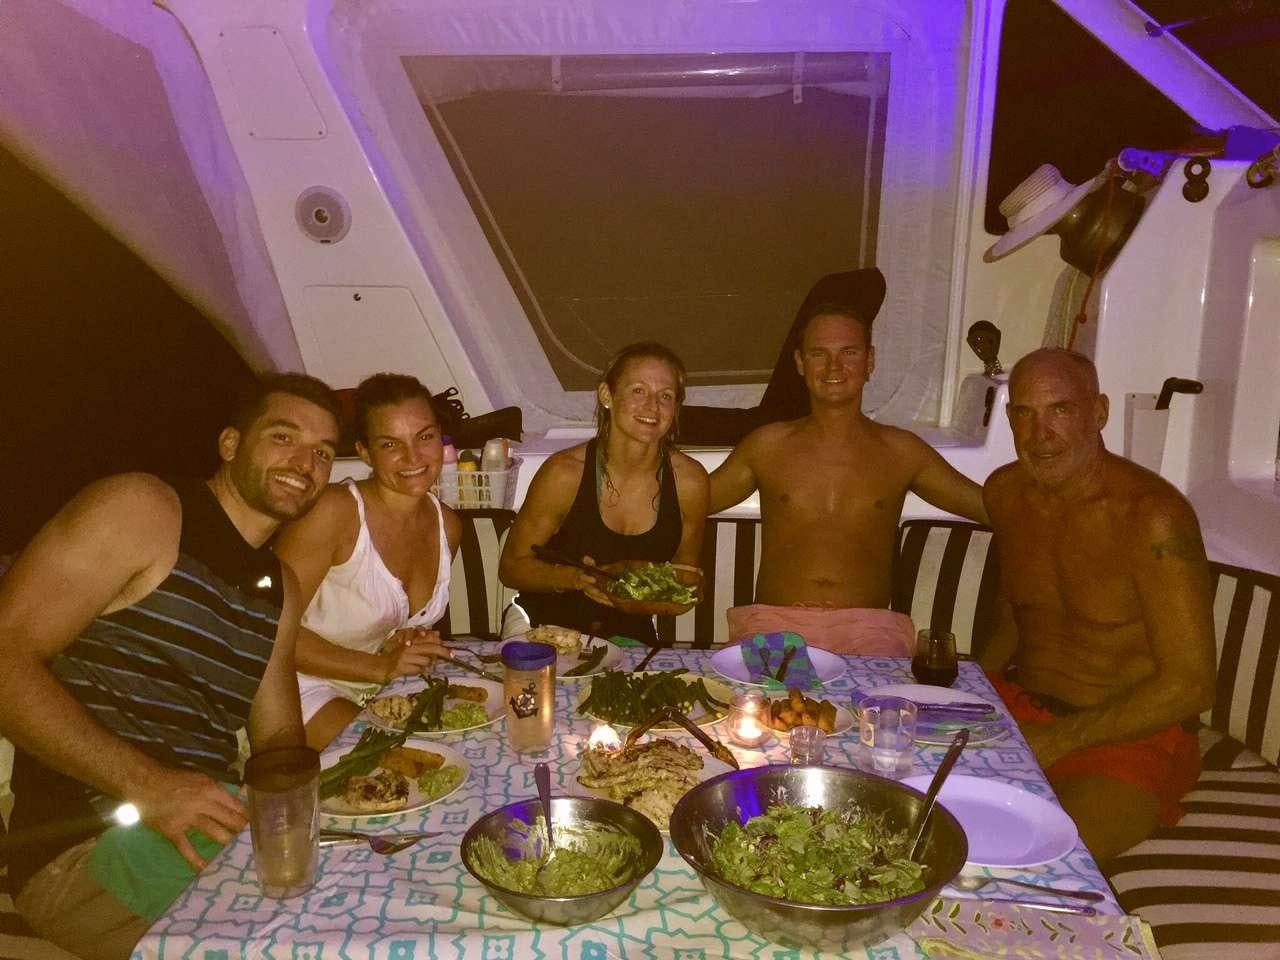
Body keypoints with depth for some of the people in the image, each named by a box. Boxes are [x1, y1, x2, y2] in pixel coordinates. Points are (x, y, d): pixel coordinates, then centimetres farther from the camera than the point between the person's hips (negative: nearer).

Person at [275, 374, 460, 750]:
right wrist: (380, 667, -23)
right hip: (306, 690, -6)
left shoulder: (447, 525, 1)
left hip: (383, 691, 6)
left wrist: (416, 644, -7)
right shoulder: (334, 511, -20)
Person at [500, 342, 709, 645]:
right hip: (550, 628, -3)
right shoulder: (565, 473, -14)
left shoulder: (690, 481, -7)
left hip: (631, 635, 3)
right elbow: (511, 566, -4)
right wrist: (576, 578, -21)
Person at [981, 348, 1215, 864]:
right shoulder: (1005, 492, 2)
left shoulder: (1152, 516, -19)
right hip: (1017, 707, 6)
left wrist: (1056, 741, -18)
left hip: (1127, 741, -6)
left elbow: (1190, 685, -18)